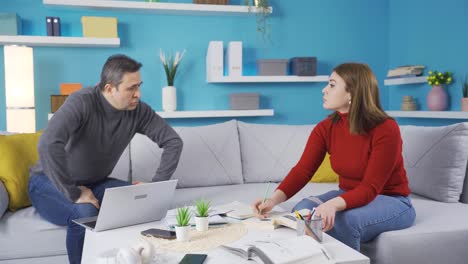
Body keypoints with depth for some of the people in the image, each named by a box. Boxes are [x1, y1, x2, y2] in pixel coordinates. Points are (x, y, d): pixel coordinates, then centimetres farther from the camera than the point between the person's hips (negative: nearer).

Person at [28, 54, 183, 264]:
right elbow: (48, 144, -43)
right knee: (86, 213, -35)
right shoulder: (82, 102, -29)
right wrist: (74, 194, -35)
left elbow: (173, 142, -9)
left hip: (94, 182, 5)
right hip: (50, 182, -5)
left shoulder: (138, 110, -12)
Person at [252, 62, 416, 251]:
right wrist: (274, 200, -31)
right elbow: (303, 170, -14)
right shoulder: (325, 128, -7)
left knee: (343, 220, -33)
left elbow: (370, 188, -26)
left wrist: (333, 204, -45)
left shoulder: (386, 130, -23)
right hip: (350, 196, 5)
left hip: (391, 201, -4)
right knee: (303, 209, -23)